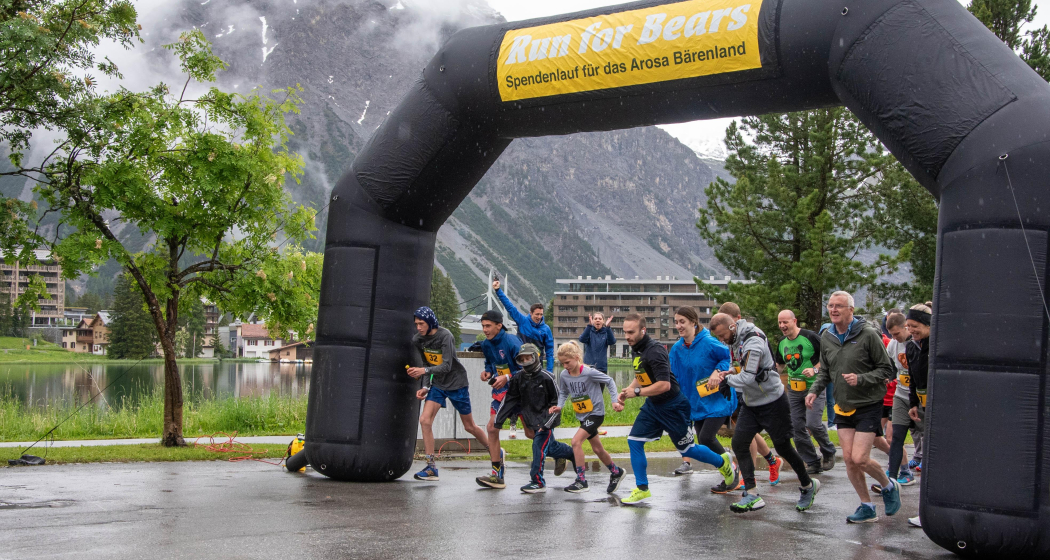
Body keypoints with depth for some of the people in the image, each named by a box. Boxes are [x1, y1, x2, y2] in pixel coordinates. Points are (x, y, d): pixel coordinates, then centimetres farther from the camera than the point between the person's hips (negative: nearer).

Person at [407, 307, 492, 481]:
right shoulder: (417, 339, -4)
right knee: (425, 420, -13)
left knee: (469, 426, 7)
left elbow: (447, 366, -29)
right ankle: (431, 468, -7)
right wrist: (425, 387, -11)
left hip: (457, 383, -5)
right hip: (437, 384, 5)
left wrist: (425, 370, -43)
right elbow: (425, 364, 2)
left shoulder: (445, 336, -22)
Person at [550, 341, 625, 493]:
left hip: (596, 413, -7)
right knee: (597, 449, 17)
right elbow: (563, 392, 11)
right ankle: (616, 472, 41)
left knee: (576, 441, -21)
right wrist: (559, 406, -6)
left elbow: (609, 381, -10)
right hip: (582, 416, 7)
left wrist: (615, 401, -14)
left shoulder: (589, 372, -22)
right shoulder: (563, 375, -5)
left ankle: (581, 481, -16)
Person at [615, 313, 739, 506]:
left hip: (673, 406, -8)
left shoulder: (654, 351, -26)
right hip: (652, 405, 9)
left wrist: (636, 392, -24)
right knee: (634, 441, -2)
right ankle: (642, 489, 8)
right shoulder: (636, 349, 3)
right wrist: (627, 391, 2)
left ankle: (724, 463, 31)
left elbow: (664, 385, -31)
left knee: (686, 449, 5)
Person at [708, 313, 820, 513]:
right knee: (739, 443, -5)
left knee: (783, 447, 4)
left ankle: (808, 486, 28)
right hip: (750, 404, 9)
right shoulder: (735, 339, 3)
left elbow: (748, 378, -30)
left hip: (772, 403, -9)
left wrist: (725, 378, -14)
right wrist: (720, 373, -1)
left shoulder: (753, 343, -27)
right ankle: (751, 495, -5)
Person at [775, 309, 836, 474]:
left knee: (813, 423, -18)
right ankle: (813, 463, 15)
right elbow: (780, 366, 23)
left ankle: (828, 452, 10)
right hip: (794, 389, 7)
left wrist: (814, 369, -21)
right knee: (797, 428, 3)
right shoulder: (782, 343, 9)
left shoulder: (810, 337, -11)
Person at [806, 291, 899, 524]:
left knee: (859, 459, -12)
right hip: (843, 408, 6)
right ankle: (867, 508, 15)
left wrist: (861, 379, -24)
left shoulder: (868, 334, -13)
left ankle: (889, 486, 17)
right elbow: (825, 371, 16)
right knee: (849, 459, 2)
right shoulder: (826, 337, 5)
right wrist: (814, 390, -1)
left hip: (868, 406, -6)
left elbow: (886, 370, -9)